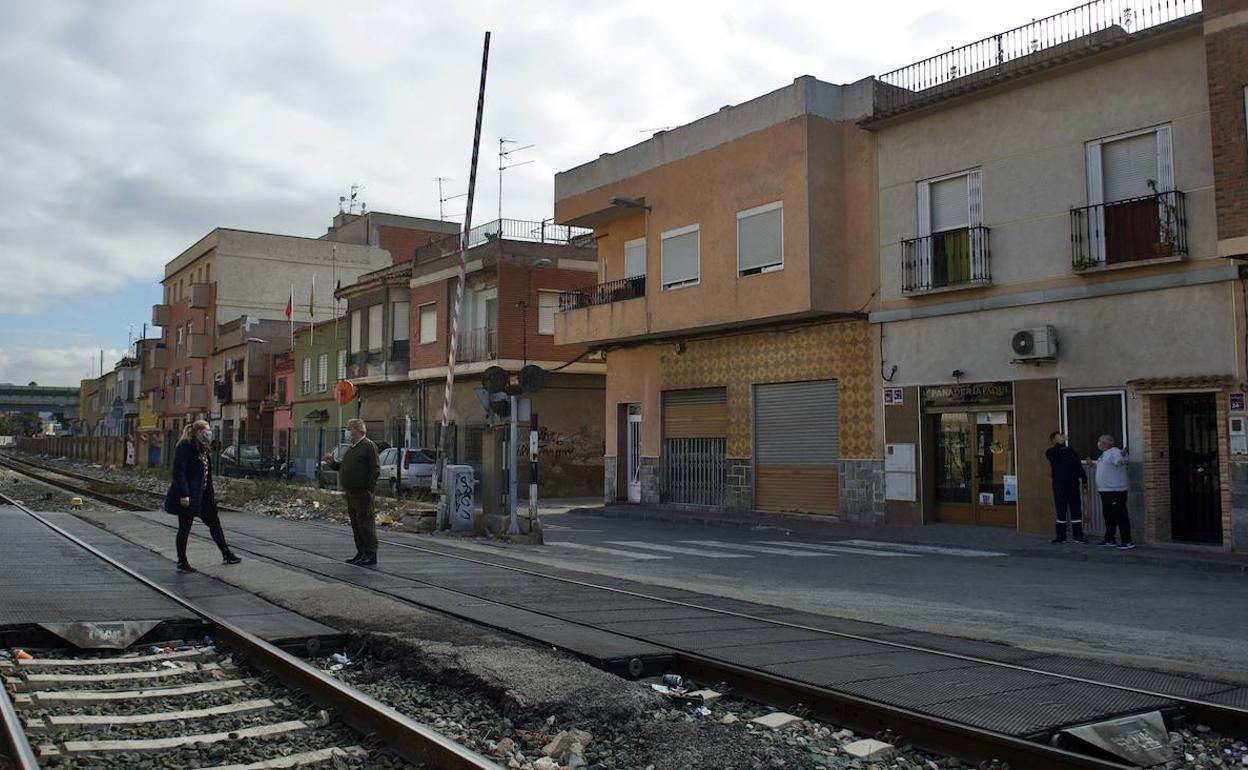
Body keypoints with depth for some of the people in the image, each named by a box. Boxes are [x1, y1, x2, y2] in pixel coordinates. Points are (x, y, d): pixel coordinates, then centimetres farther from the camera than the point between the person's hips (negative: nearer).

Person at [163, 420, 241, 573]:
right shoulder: (185, 447, -14)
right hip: (187, 497, -9)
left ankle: (226, 554, 22)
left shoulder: (202, 449, 14)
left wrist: (211, 493, 15)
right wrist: (183, 494, -25)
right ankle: (182, 563, 12)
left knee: (214, 522, 13)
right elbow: (179, 471, -21)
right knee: (185, 528, 1)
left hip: (201, 496, 9)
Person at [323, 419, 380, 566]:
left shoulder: (369, 446, -9)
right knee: (355, 524, 12)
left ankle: (370, 555, -4)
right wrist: (332, 463, 9)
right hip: (350, 493, 9)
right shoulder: (351, 448, 19)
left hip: (362, 493, -9)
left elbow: (375, 470, -15)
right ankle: (361, 553, 20)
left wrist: (369, 490, -20)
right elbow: (343, 467, 26)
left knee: (365, 523, -8)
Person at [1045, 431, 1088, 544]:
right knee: (1061, 511, 1)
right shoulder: (1051, 452, 1)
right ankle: (1060, 536, 8)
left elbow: (1079, 465, 14)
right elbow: (1052, 455, -25)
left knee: (1076, 510, 3)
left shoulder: (1070, 450, 12)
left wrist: (1084, 478, 7)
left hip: (1073, 485, 3)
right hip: (1059, 486, -3)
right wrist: (1060, 444, -33)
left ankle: (1078, 535, 9)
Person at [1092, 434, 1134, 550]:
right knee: (1108, 515, 18)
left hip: (1115, 491, -11)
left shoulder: (1114, 452, -15)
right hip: (1105, 491, 11)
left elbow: (1119, 461, -36)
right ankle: (1109, 539, 28)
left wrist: (1122, 456, -56)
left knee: (1120, 516, -9)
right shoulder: (1104, 454, 17)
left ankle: (1127, 541, -8)